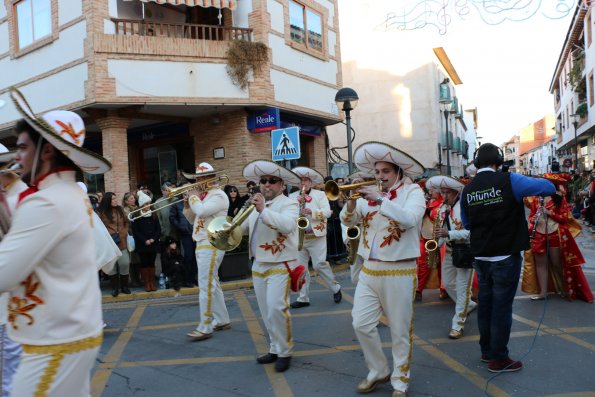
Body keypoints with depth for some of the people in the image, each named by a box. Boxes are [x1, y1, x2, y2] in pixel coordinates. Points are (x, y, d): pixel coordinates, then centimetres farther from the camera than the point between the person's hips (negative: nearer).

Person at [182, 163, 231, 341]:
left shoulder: (218, 195, -12)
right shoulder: (203, 195, 16)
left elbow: (201, 211, -27)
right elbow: (192, 219, 20)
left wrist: (193, 196, -11)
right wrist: (187, 203, 4)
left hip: (211, 245, -10)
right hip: (202, 244, 10)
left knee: (206, 286, -10)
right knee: (212, 284, 15)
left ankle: (205, 328, -6)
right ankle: (222, 320, 24)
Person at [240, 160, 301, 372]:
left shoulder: (289, 204, -7)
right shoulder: (256, 205, 14)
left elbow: (287, 225, -27)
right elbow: (240, 227, 14)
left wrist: (263, 210, -31)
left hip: (280, 265, -7)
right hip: (258, 265, 7)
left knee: (276, 308, -16)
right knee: (266, 311, 12)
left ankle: (284, 352, 1)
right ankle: (275, 348, 26)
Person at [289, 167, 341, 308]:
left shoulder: (320, 194, 4)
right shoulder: (291, 197, 11)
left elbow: (327, 212, -8)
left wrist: (312, 212, -22)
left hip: (316, 236, -3)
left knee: (319, 265, -7)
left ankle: (336, 289, 15)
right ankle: (303, 298, 15)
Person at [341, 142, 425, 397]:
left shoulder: (413, 191, -3)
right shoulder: (370, 193, 9)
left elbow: (410, 219, -22)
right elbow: (347, 221, 6)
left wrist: (380, 199, -23)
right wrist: (353, 199, -12)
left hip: (399, 272, -4)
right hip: (369, 270, 5)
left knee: (400, 331, 6)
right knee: (362, 325, 7)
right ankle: (378, 372, 28)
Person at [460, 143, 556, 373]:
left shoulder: (467, 190, 1)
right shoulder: (508, 181, -13)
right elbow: (549, 188, -8)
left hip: (481, 257, 5)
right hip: (506, 256, -5)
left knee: (485, 303, 16)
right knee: (502, 306, 3)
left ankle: (487, 350, 28)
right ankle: (498, 359, 12)